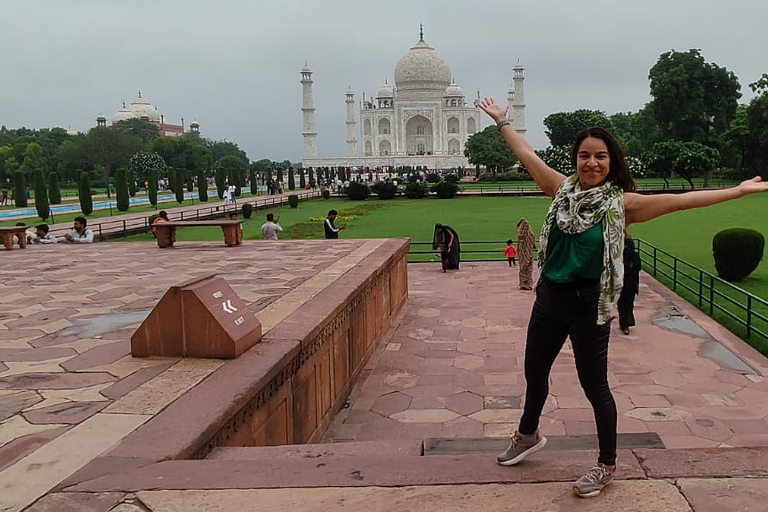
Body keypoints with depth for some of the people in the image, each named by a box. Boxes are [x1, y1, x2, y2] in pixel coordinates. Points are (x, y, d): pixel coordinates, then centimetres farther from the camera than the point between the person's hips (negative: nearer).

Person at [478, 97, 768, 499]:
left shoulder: (621, 203, -11)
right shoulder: (563, 189, 0)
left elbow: (679, 201, -16)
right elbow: (527, 156, 9)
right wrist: (501, 120, 16)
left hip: (589, 304, -5)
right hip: (549, 296, 5)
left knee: (594, 385, 6)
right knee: (534, 370, 20)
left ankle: (607, 465, 26)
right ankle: (528, 435, 46)